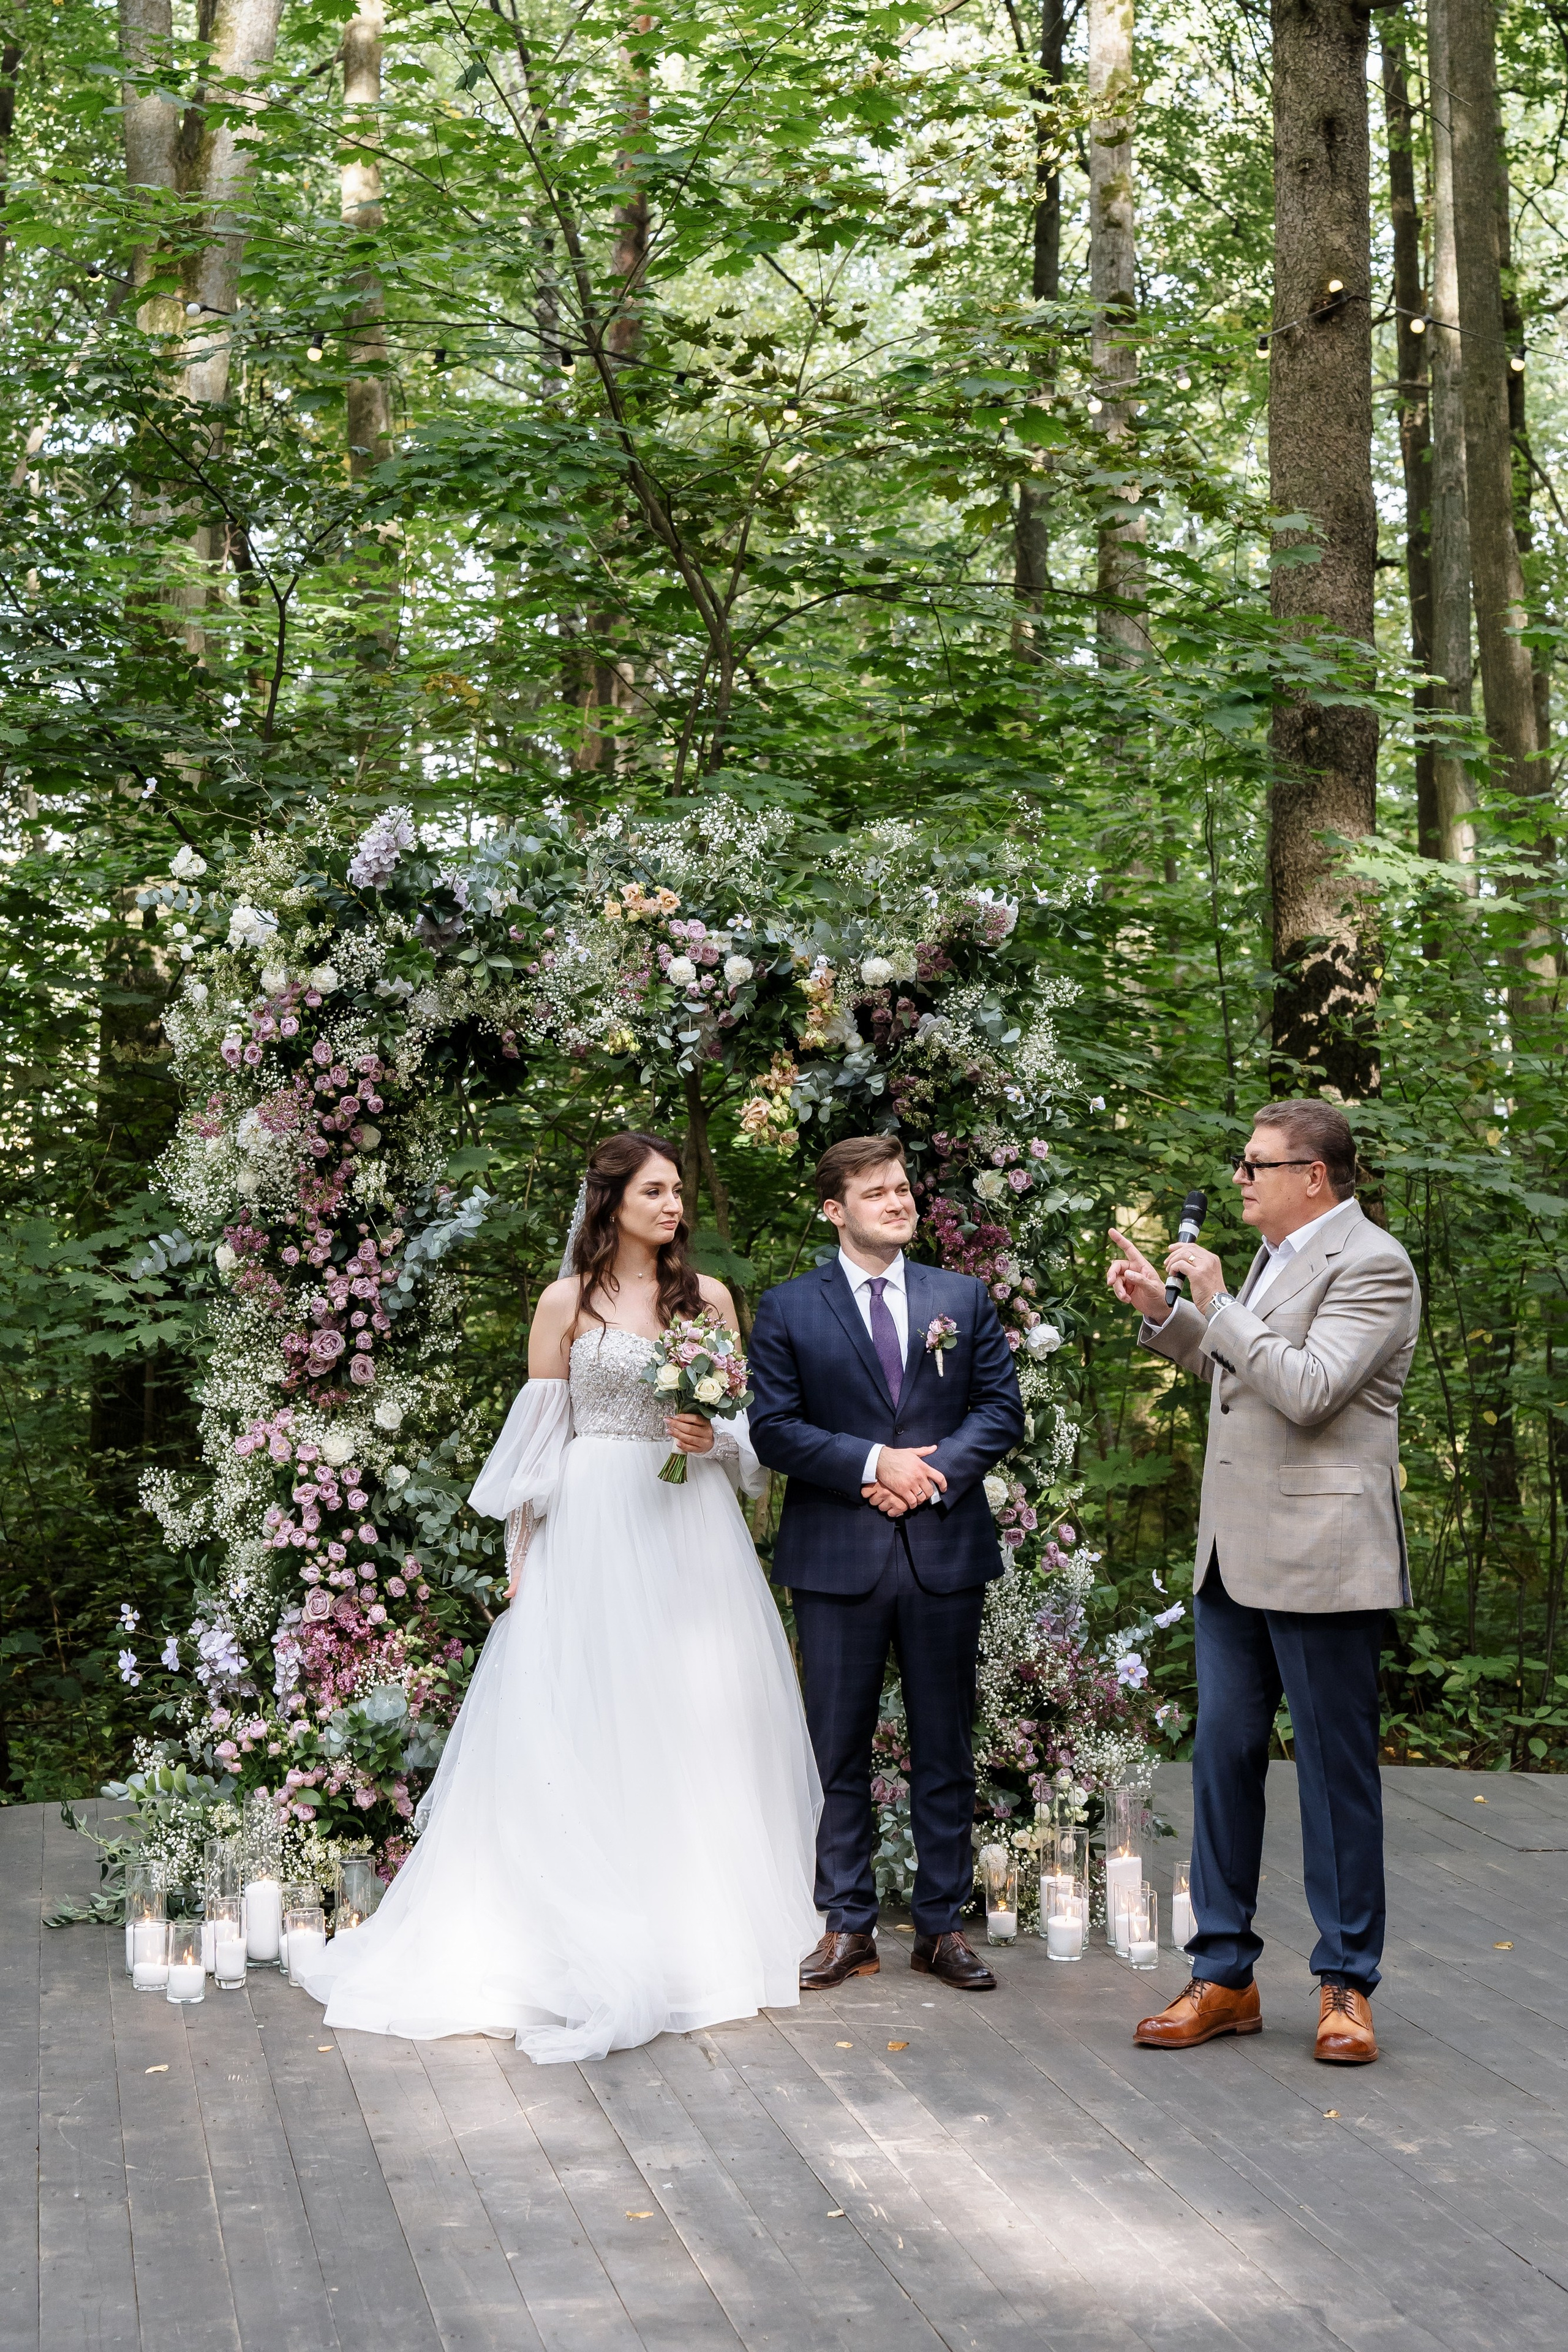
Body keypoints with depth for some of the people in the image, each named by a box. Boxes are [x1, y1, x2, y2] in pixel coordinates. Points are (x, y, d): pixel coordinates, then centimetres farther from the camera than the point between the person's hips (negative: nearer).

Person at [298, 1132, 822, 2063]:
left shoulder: (709, 1297, 9)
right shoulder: (567, 1304, 2)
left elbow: (751, 1420, 12)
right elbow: (537, 1438, 1)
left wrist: (713, 1438, -10)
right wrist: (522, 1558, -2)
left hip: (693, 1532, 3)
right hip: (593, 1532, -3)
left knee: (700, 1723, 4)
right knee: (588, 1731, -3)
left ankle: (708, 1931, 14)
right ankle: (596, 1942, 4)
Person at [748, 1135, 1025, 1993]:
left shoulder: (963, 1298, 9)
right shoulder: (787, 1309, 3)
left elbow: (1001, 1410, 4)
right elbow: (773, 1428, -4)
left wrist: (933, 1471, -11)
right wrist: (873, 1463, -14)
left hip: (947, 1549, 2)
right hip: (836, 1557, -2)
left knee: (946, 1751, 7)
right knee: (838, 1752, 5)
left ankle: (941, 1926, 17)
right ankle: (847, 1926, 15)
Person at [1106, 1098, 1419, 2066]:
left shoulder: (1371, 1265, -12)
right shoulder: (1276, 1258, 16)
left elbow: (1307, 1391, -22)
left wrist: (1216, 1303, -18)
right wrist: (1165, 1311, 16)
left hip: (1320, 1559, -9)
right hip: (1236, 1557, 9)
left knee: (1337, 1773, 2)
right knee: (1223, 1758, 9)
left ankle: (1347, 1984, 13)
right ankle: (1224, 1975, 18)